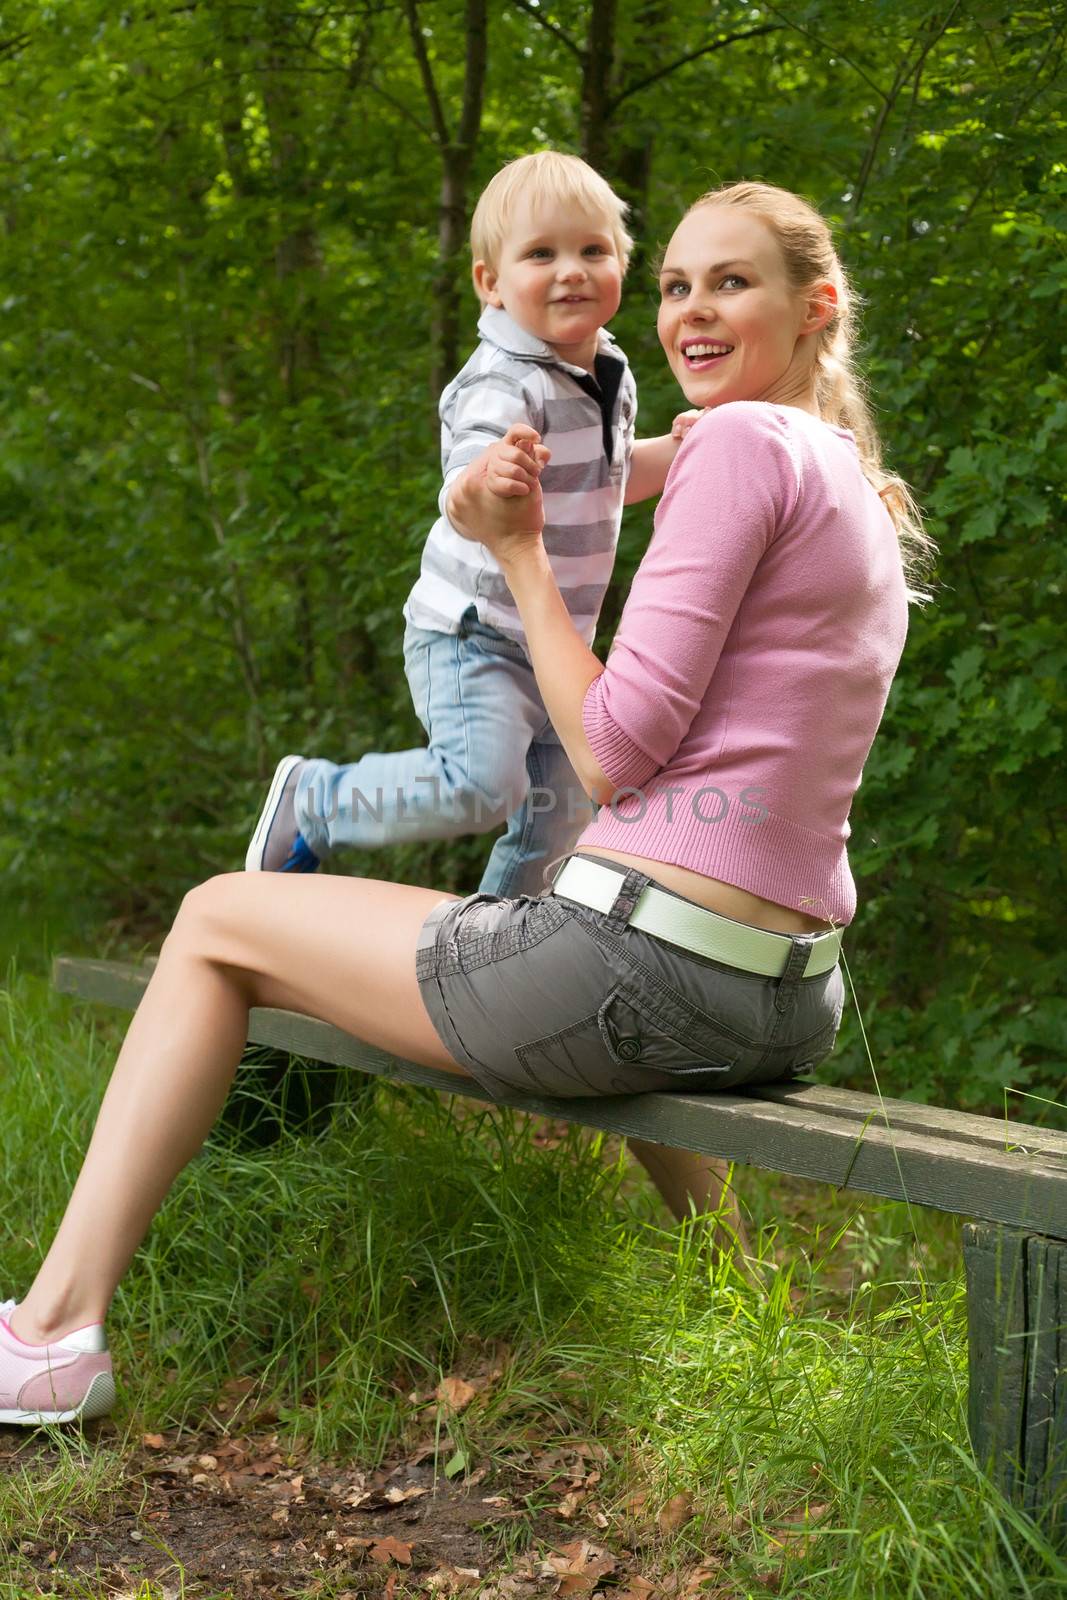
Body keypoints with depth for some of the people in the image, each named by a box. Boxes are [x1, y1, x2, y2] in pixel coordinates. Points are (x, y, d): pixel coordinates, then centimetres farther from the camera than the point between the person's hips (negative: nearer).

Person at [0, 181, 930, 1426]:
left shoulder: (743, 440, -9)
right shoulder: (864, 502, 18)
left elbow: (613, 750, -15)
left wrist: (517, 548, -5)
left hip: (645, 969, -9)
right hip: (787, 1005, 9)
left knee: (216, 922, 8)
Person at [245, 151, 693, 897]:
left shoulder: (612, 373, 6)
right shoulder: (505, 388, -22)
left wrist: (675, 451, 11)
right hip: (474, 633, -8)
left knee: (559, 820, 11)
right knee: (480, 784, -27)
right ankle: (311, 801, -3)